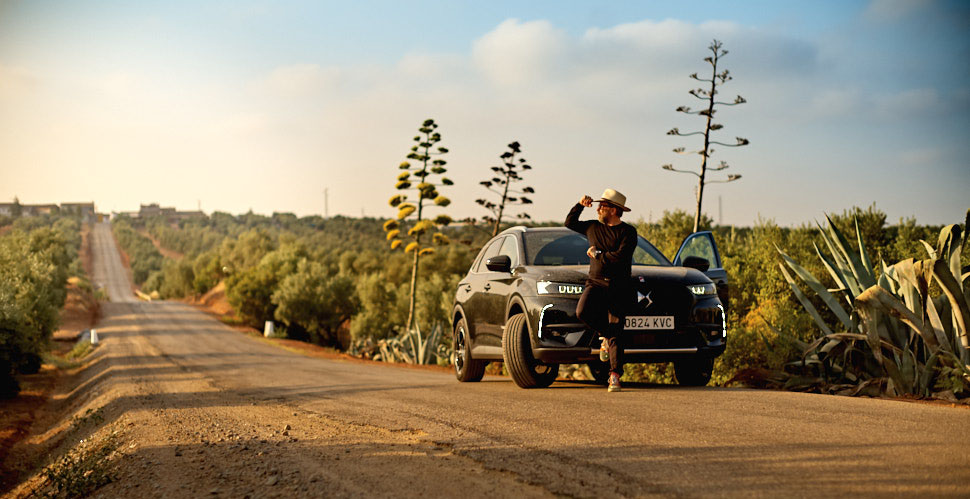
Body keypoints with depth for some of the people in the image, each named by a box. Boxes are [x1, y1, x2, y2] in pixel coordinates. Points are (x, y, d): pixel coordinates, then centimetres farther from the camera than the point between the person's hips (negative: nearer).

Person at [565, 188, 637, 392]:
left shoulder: (628, 232, -1)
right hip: (595, 282, 3)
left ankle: (615, 376, -5)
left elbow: (620, 257, -14)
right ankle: (605, 335, 2)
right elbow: (569, 223, 28)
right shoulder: (593, 227, 14)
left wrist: (597, 254, -4)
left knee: (616, 333, -8)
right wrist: (580, 205, 14)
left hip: (619, 287, -3)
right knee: (582, 311, -26)